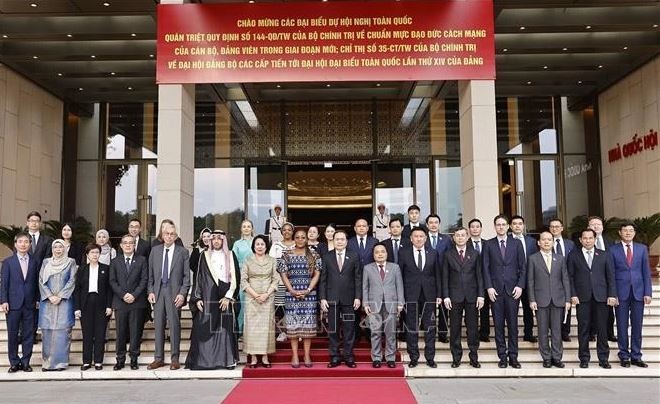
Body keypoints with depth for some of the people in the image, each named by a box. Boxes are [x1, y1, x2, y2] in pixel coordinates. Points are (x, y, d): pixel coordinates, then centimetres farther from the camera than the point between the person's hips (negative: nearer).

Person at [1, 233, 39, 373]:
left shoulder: (34, 262, 7)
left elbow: (36, 282, 8)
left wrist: (38, 299, 3)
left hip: (30, 304, 2)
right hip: (13, 303, -2)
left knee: (29, 334, 5)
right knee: (12, 335, 5)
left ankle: (25, 362, 14)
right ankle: (14, 363, 15)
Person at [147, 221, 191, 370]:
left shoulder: (183, 252, 2)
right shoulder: (155, 250, 10)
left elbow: (186, 276, 0)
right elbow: (150, 274, 11)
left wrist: (182, 293, -9)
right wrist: (150, 291, 2)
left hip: (175, 293, -3)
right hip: (158, 292, 3)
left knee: (174, 325, 0)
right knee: (158, 325, 6)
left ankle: (175, 359, 9)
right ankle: (158, 358, 15)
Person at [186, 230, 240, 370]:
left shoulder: (230, 256, 7)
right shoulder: (205, 256, 8)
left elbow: (235, 277, 2)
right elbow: (198, 278, 7)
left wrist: (228, 297, -6)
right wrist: (197, 298, -1)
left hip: (224, 299, 0)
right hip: (207, 299, 0)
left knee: (225, 329, 0)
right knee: (205, 330, -3)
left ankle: (227, 360, 6)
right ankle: (203, 360, 3)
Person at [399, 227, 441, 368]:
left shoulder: (433, 254, 6)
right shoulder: (403, 253, 1)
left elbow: (437, 275, 8)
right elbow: (399, 274, 0)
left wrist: (439, 294, 2)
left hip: (429, 295, 2)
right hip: (410, 296, -1)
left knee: (430, 328, 5)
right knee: (411, 328, 5)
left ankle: (430, 358, 15)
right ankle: (413, 357, 15)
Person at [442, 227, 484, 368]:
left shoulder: (474, 254, 8)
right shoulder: (448, 255, 4)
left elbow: (479, 276, 6)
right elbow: (445, 277, 3)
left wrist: (480, 295, -2)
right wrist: (446, 296, -5)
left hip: (472, 296, 1)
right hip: (455, 296, -1)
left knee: (473, 328, 4)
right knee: (455, 328, 4)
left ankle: (474, 358, 13)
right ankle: (456, 358, 12)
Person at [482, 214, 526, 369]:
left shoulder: (516, 244, 8)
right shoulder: (488, 245, 6)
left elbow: (523, 267, 6)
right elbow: (485, 268, 3)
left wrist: (520, 286, -4)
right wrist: (489, 287, -6)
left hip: (513, 290, 0)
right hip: (495, 290, 0)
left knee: (513, 324, 2)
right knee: (498, 325, 3)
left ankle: (513, 356, 10)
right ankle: (502, 356, 11)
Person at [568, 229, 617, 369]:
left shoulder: (604, 255, 10)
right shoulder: (573, 255, 7)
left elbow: (610, 276, 8)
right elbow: (570, 277, 3)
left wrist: (612, 295, -1)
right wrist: (573, 295, -6)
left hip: (601, 297, 1)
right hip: (582, 298, -1)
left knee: (602, 329, 3)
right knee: (583, 329, 3)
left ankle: (603, 359, 14)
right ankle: (584, 358, 12)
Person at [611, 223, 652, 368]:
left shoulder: (642, 249, 7)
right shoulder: (613, 250, 1)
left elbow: (646, 272, 6)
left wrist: (647, 293, -1)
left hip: (638, 292, 2)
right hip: (621, 292, -2)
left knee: (637, 325, 6)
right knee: (622, 326, 5)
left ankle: (636, 356, 16)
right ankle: (624, 356, 14)